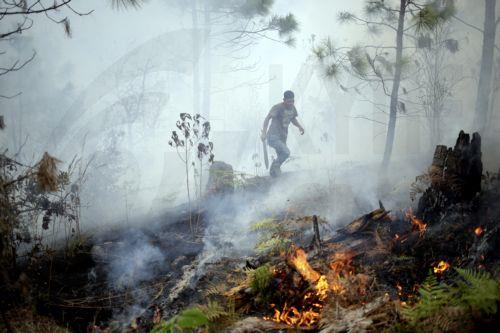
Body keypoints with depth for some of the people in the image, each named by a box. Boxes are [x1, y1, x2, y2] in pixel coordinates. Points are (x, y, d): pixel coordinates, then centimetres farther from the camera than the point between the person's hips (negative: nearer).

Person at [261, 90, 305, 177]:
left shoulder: (292, 108, 6)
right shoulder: (278, 108, -17)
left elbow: (293, 119, 24)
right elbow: (267, 119, -22)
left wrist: (299, 126, 5)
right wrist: (264, 133, -34)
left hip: (283, 138, 8)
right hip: (273, 137, -8)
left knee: (281, 157, 13)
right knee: (286, 152, -24)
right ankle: (275, 166, -3)